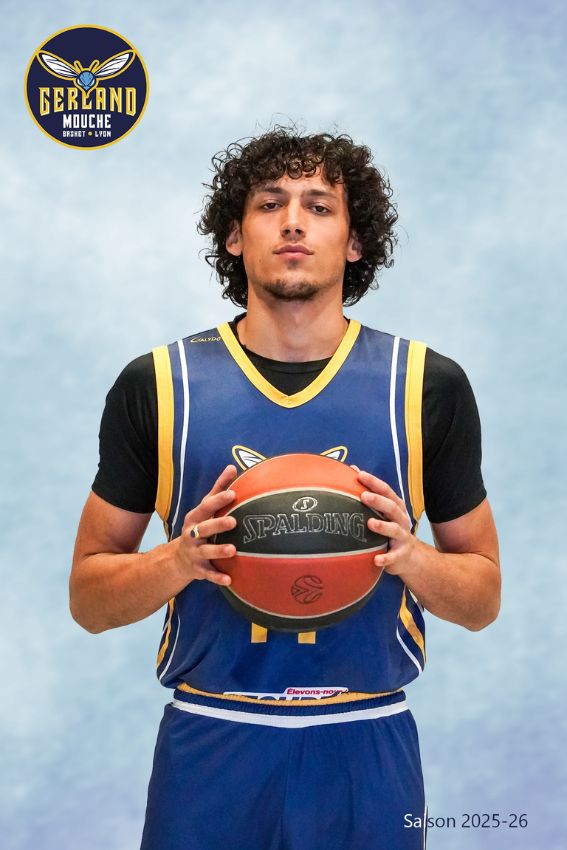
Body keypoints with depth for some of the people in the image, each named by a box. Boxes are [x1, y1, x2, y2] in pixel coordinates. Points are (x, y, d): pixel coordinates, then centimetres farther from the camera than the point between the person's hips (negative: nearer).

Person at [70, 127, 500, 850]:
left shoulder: (429, 386, 0)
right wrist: (180, 559, -16)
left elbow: (483, 599, 6)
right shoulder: (156, 385, -1)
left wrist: (410, 556, -14)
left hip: (365, 752, 1)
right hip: (208, 750, 0)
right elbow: (88, 597, 3)